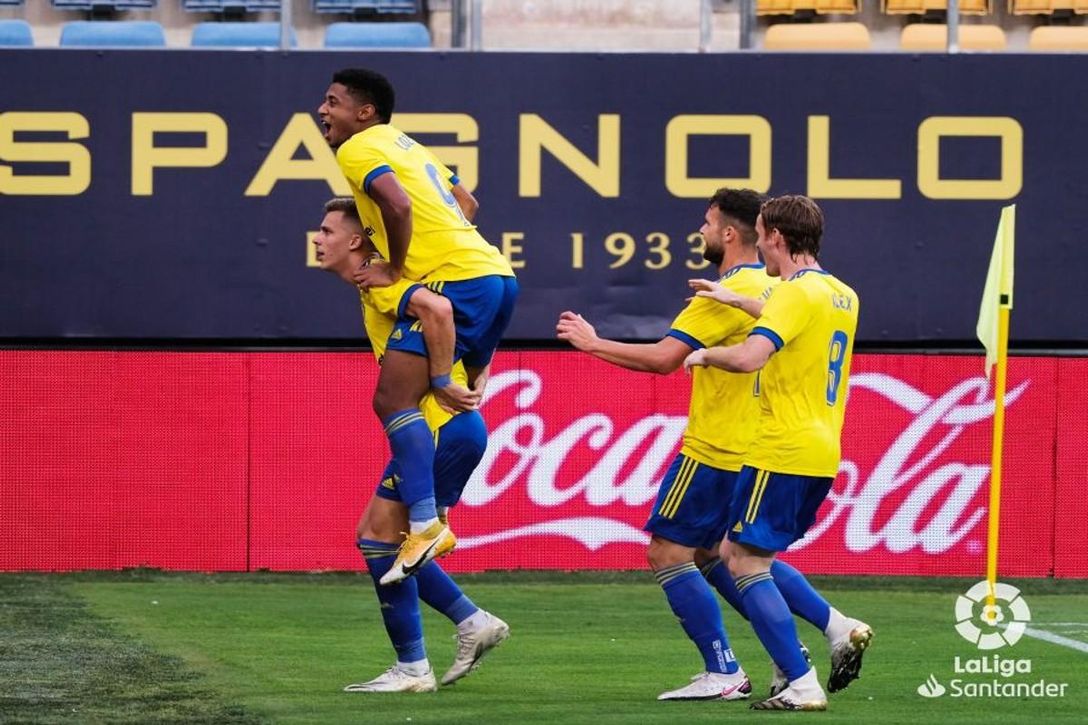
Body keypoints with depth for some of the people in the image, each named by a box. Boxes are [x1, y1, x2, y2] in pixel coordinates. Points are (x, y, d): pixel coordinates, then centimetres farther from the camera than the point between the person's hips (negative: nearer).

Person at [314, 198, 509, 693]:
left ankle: (412, 669, -2)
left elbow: (436, 308, -30)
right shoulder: (373, 285, 18)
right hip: (445, 428, 10)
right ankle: (473, 623, 14)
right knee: (376, 537, 14)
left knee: (380, 537, -6)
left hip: (442, 428, -10)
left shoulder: (377, 280, -12)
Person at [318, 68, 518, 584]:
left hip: (457, 282, -10)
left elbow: (398, 204, -22)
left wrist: (394, 270, -10)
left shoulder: (358, 150, -3)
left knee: (393, 401, -13)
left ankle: (425, 526, -25)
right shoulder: (404, 144, 26)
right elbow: (466, 204, 31)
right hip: (496, 274, 10)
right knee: (459, 401, 20)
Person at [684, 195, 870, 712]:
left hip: (783, 454, -9)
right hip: (822, 455, 9)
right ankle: (840, 630, 6)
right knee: (737, 553, 18)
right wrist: (740, 302, 41)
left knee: (746, 564, -4)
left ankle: (802, 686, -10)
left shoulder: (795, 292, -15)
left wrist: (706, 355, -9)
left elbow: (748, 357, -28)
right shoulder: (842, 296, 14)